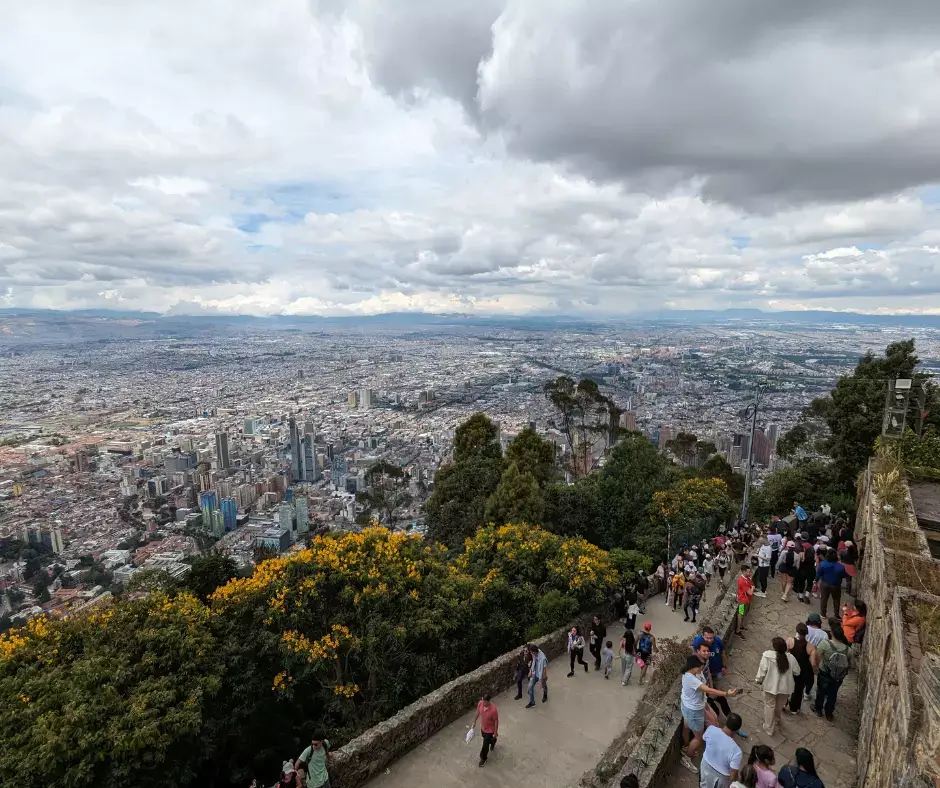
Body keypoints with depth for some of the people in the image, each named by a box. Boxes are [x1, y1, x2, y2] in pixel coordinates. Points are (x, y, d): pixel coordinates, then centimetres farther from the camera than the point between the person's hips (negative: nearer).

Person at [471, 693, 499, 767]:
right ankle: (493, 741, 64)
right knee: (487, 739, 31)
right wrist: (474, 722, 8)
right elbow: (478, 712, -3)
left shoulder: (493, 709, -39)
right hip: (482, 727, 5)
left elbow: (496, 721, -22)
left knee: (485, 744, 12)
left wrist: (495, 732, -11)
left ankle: (483, 758, 40)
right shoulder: (480, 703, -24)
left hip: (490, 729, -5)